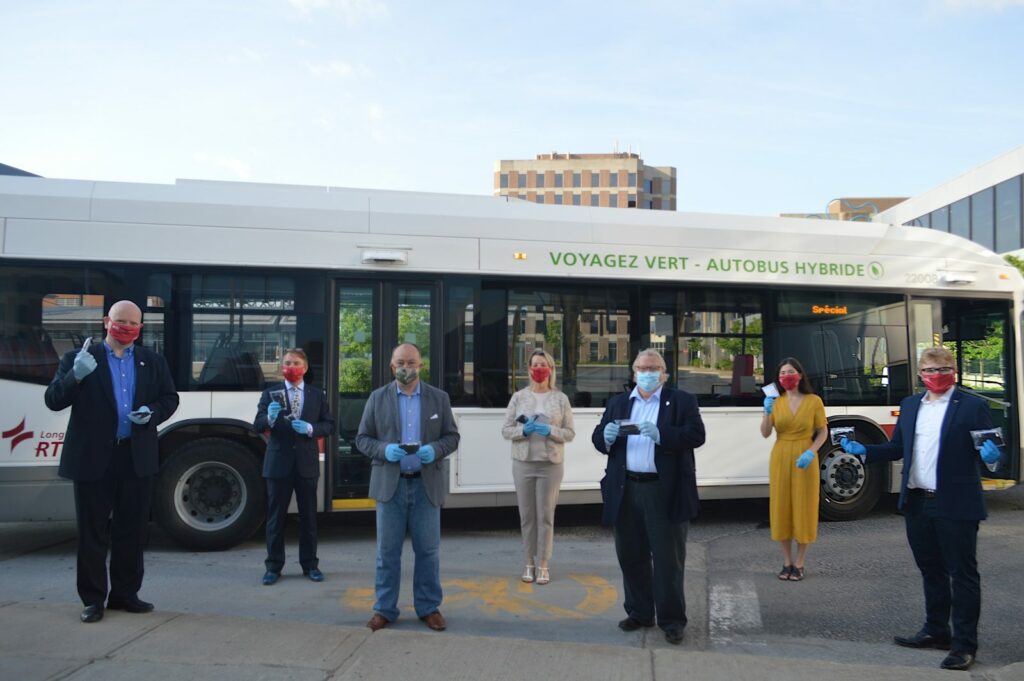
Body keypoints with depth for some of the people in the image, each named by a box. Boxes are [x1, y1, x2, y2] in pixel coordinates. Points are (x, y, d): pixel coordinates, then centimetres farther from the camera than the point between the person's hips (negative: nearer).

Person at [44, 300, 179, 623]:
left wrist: (152, 413, -9)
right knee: (92, 531, 5)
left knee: (132, 530, 10)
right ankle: (93, 599, 17)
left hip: (137, 458, 3)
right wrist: (75, 375, -26)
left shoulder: (153, 362, 9)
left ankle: (125, 594, 23)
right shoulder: (78, 359, -1)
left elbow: (169, 398, 13)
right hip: (93, 458, -3)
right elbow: (53, 401, -7)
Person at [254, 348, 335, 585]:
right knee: (276, 516, 4)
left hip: (307, 462, 1)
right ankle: (273, 566, 14)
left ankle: (310, 564, 19)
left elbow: (329, 425, 3)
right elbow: (258, 426, -4)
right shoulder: (270, 393, 3)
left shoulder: (317, 395, 7)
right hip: (278, 462, -1)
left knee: (308, 516, 8)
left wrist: (310, 428, -15)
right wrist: (269, 417, -26)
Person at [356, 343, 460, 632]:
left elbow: (452, 436, 6)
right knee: (387, 551, 6)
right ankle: (385, 609, 18)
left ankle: (429, 607, 20)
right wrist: (384, 450, -15)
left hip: (427, 484, 1)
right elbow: (362, 438, 5)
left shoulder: (439, 398, 6)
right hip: (390, 484, 0)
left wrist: (435, 450, -14)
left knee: (428, 550, 7)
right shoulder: (378, 398, 4)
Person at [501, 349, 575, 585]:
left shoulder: (560, 399, 3)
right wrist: (523, 430, -14)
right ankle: (529, 562, 19)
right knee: (526, 515, 6)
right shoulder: (519, 397, 4)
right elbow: (505, 430, 5)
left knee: (546, 515, 1)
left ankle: (543, 564, 11)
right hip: (523, 463, 1)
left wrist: (550, 431, -15)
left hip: (551, 464, -1)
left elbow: (570, 432, 2)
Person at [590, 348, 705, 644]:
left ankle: (672, 619, 15)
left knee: (668, 557, 3)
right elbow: (598, 439, 10)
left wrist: (660, 434, -24)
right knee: (631, 555, 13)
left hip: (665, 492, -4)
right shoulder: (617, 403, 14)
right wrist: (606, 436, -14)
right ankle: (639, 612, 28)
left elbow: (697, 434, -10)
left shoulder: (682, 401, 3)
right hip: (626, 491, 4)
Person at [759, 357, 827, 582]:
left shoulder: (814, 401, -3)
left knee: (803, 508, 3)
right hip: (780, 459, 3)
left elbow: (823, 432, -1)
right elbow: (765, 433, -2)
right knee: (782, 507, 6)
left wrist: (811, 452, -16)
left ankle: (799, 564, 15)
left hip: (805, 460, -2)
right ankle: (786, 562, 19)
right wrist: (767, 413, -18)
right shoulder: (776, 402, 4)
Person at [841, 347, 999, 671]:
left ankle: (965, 644, 13)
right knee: (931, 571, 17)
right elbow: (896, 448, 14)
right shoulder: (909, 405, 12)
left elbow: (990, 448, -6)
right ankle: (936, 631, 31)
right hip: (917, 503, 6)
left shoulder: (972, 406, -4)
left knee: (962, 574, 4)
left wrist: (991, 453, -29)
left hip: (955, 505, -5)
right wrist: (863, 450, 1)